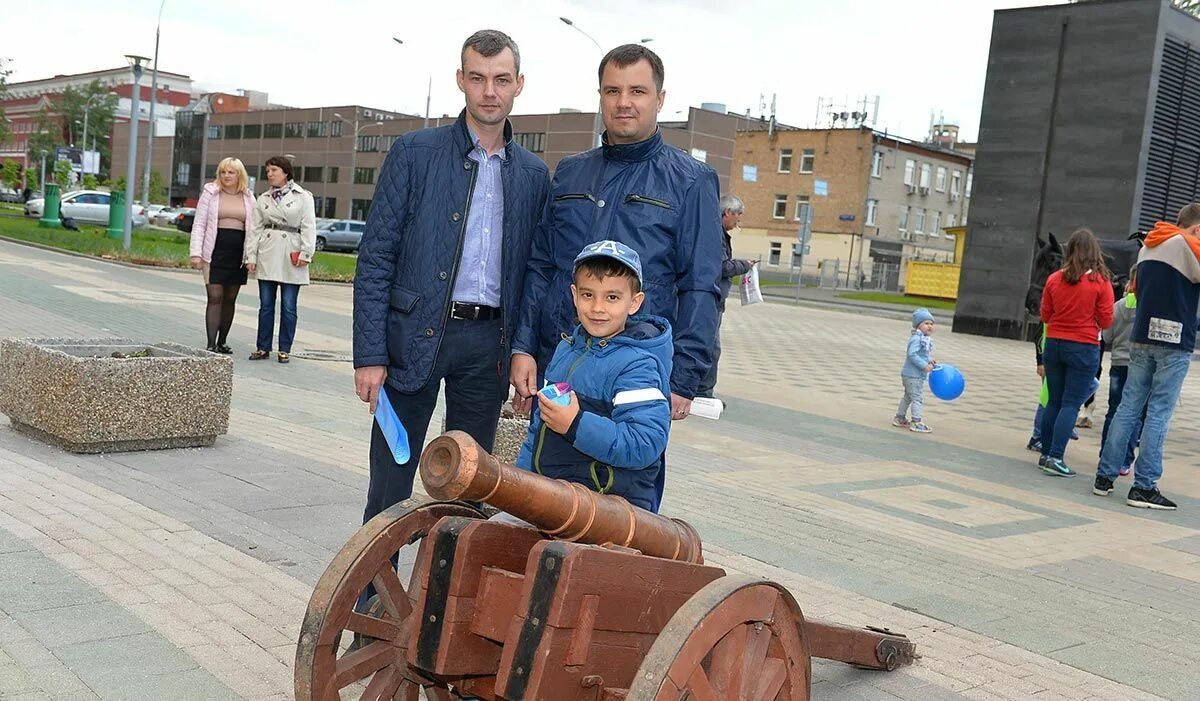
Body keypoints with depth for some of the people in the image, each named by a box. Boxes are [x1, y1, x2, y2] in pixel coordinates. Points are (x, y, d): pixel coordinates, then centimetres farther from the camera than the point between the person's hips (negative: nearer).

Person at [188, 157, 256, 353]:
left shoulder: (248, 198, 11)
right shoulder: (210, 193, 4)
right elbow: (199, 225, 1)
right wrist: (195, 253, -8)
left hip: (238, 254, 3)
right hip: (215, 251, -3)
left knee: (230, 299, 8)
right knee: (215, 298, -8)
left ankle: (222, 342, 18)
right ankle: (211, 344, -9)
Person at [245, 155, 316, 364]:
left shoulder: (303, 197, 2)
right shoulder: (263, 199, 14)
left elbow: (308, 227, -3)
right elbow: (255, 229, 12)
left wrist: (306, 253, -12)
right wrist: (251, 256, 5)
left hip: (291, 258, -4)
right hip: (267, 256, 4)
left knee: (288, 307, 1)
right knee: (266, 305, 6)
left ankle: (284, 350, 10)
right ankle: (263, 348, 14)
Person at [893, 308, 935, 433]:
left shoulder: (926, 338, 11)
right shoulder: (916, 338, -20)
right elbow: (912, 354, -28)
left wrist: (929, 361, 5)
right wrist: (924, 365, -28)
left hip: (918, 375, 10)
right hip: (913, 375, -10)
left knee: (908, 397, 19)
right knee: (916, 398, -6)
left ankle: (899, 418, 30)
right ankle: (917, 422, -3)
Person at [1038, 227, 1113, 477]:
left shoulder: (1054, 279, -2)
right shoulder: (1101, 282, -10)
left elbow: (1045, 316, 7)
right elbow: (1106, 321, -5)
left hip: (1054, 344, 4)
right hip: (1084, 348, -3)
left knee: (1053, 402, 13)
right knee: (1071, 404, 0)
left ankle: (1046, 454, 18)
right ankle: (1055, 457, -6)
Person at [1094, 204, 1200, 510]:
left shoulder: (1148, 247, 16)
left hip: (1141, 339, 7)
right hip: (1174, 343, -7)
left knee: (1128, 407, 8)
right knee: (1159, 414, -5)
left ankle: (1105, 476, 8)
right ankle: (1143, 486, -5)